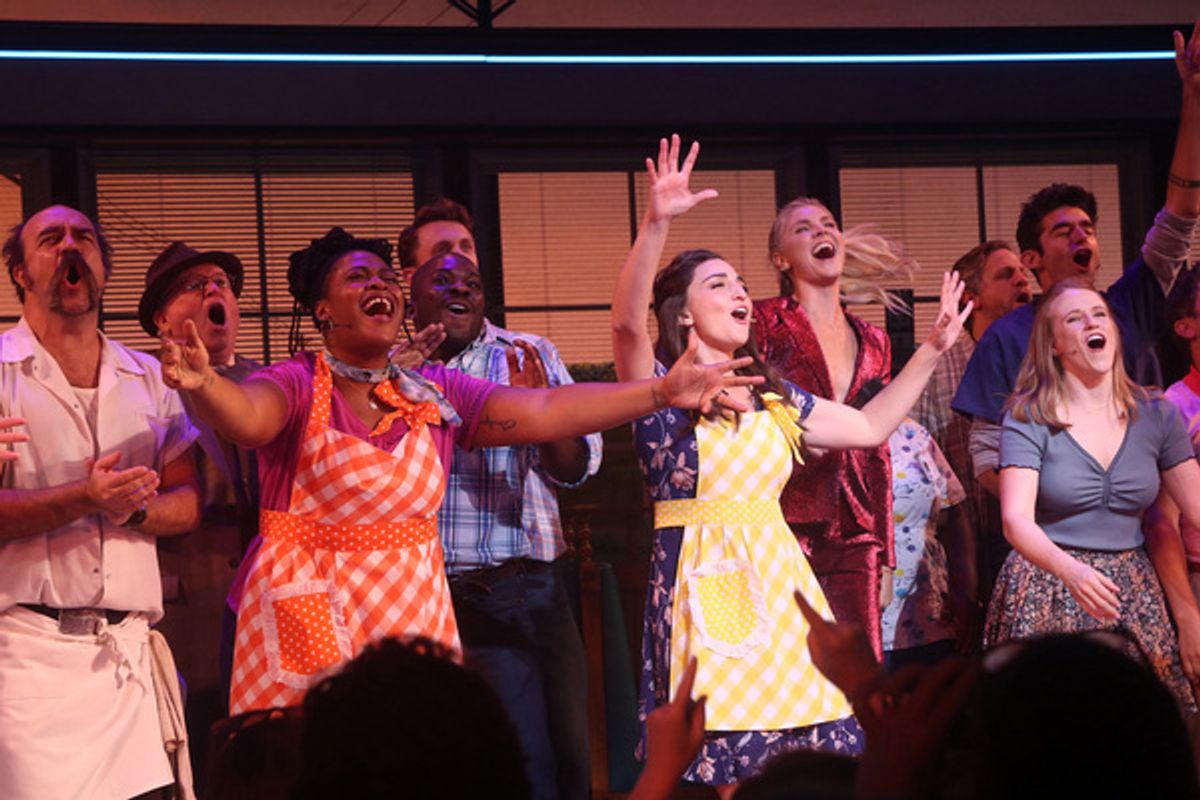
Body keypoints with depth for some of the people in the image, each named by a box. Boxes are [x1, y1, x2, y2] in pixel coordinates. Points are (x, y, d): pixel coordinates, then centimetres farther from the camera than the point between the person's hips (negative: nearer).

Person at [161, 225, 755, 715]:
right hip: (310, 628, -4)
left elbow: (545, 411, 3)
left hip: (413, 622, 4)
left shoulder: (435, 395, 9)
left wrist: (662, 393, -5)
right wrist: (202, 385, -50)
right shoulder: (296, 386, -4)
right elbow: (246, 416, -26)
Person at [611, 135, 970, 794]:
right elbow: (627, 323, -23)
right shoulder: (661, 390, -3)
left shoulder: (773, 398, 16)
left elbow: (869, 426, 24)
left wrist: (932, 349, 21)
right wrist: (656, 224, -35)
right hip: (702, 585, -6)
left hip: (778, 583, 6)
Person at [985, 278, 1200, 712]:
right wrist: (1071, 571, -34)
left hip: (1133, 594, 3)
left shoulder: (1155, 415, 6)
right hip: (1048, 590, -3)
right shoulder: (1028, 419, -5)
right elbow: (1017, 520, -15)